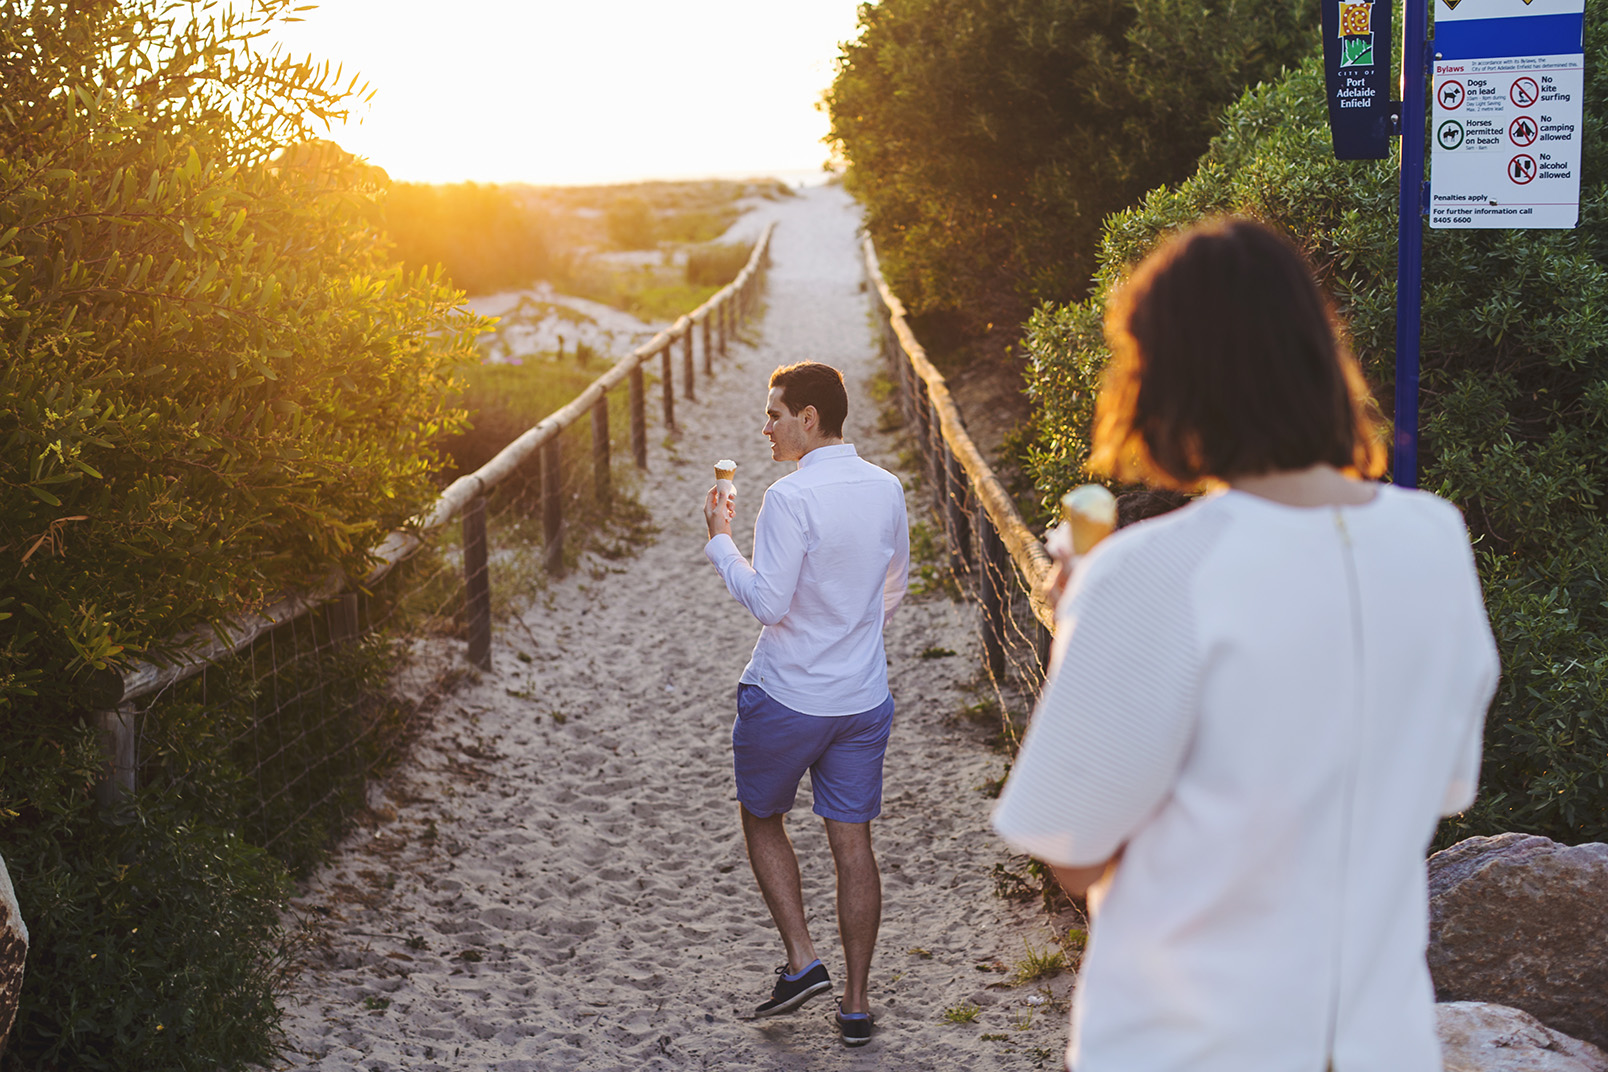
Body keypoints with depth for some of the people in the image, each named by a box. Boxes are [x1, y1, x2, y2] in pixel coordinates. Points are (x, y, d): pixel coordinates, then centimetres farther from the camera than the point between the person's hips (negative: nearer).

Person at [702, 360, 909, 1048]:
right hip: (863, 699, 5)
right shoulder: (887, 490, 3)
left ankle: (802, 960, 7)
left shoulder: (792, 498, -19)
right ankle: (856, 1004, 12)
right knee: (852, 843, 8)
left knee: (761, 819, 17)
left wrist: (719, 540, -9)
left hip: (786, 697, -5)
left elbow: (767, 603, -21)